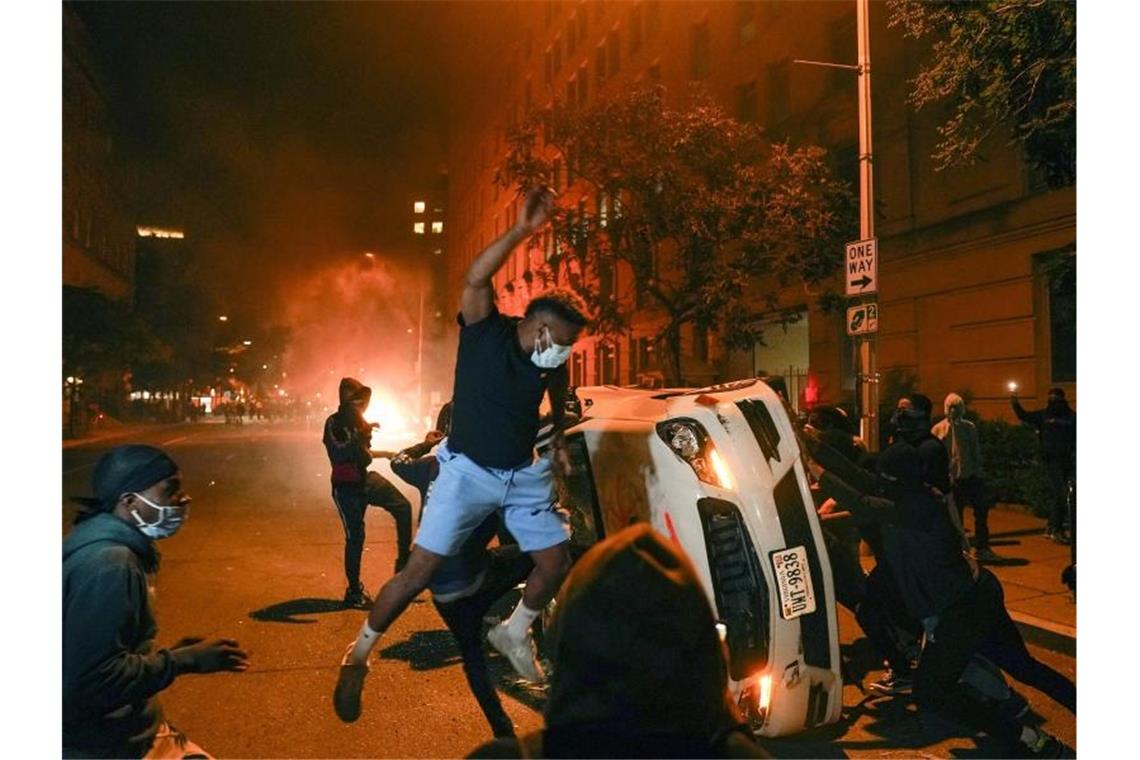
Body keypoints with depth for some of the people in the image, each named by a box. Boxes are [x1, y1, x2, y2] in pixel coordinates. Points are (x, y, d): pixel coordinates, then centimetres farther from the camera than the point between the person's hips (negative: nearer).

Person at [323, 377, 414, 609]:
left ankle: (403, 562, 2)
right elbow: (337, 454, -29)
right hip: (346, 486, -7)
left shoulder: (356, 420, 8)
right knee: (355, 537, -4)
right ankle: (354, 592, 9)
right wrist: (361, 436, -36)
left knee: (403, 507, -8)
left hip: (366, 478, 7)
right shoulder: (334, 423, -13)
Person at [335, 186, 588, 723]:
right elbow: (476, 280, -33)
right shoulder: (486, 329, -13)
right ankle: (359, 653, 14)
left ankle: (513, 633, 31)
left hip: (525, 474, 5)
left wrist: (559, 439, 13)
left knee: (556, 563, 4)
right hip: (469, 471, -5)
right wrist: (522, 230, -40)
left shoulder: (551, 359, 1)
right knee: (420, 571, -6)